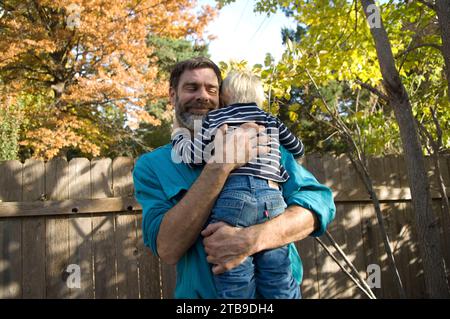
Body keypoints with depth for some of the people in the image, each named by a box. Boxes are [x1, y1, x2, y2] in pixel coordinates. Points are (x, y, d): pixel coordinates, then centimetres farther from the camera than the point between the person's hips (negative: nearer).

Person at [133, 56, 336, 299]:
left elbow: (318, 200, -8)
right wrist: (220, 165, -22)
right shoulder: (151, 166, -1)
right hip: (202, 292, 0)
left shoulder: (258, 141, -1)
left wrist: (251, 239, -23)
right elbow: (168, 249, -14)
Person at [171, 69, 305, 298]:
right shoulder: (272, 121, 25)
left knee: (236, 289, -2)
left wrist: (179, 136, 24)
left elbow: (194, 156, 4)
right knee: (281, 288, 8)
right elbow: (298, 149, 38)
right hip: (272, 198, 3)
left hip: (231, 197, -3)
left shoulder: (215, 118, 15)